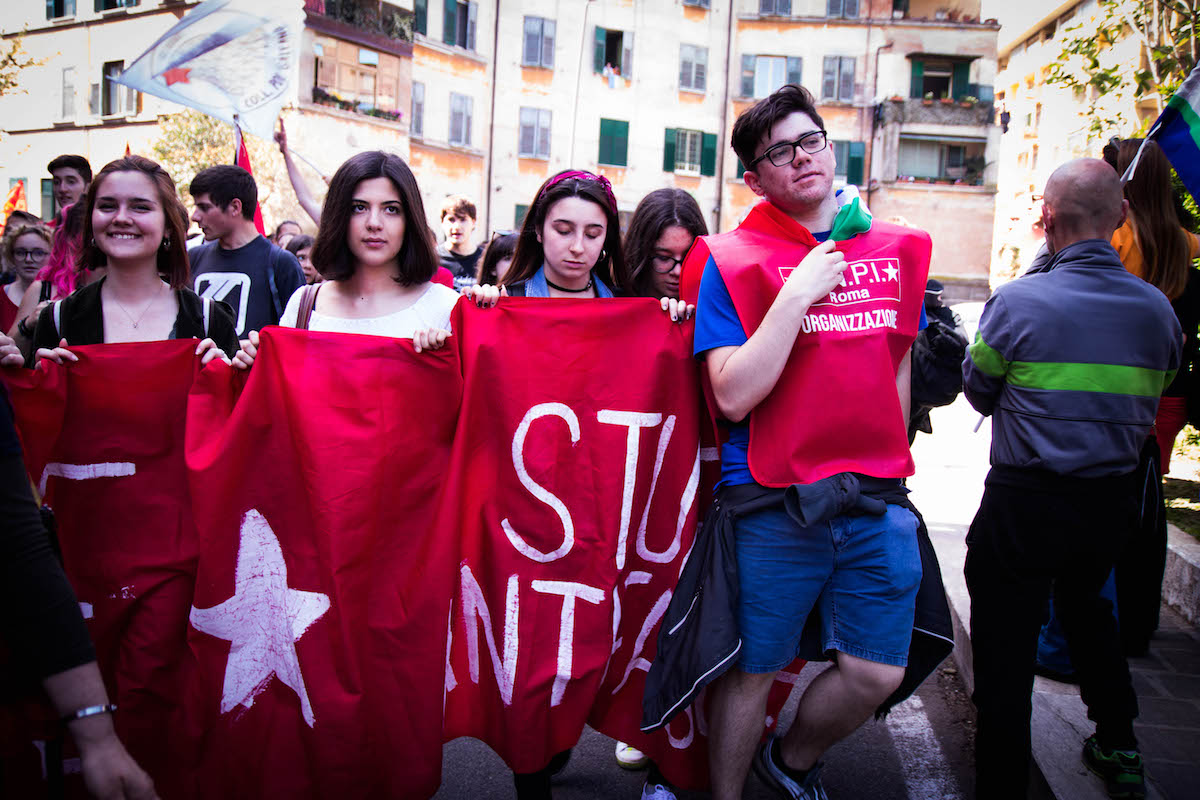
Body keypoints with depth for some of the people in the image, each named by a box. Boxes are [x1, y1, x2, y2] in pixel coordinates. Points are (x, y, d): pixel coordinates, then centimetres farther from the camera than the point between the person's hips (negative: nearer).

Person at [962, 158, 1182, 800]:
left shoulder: (1016, 302, -16)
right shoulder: (1157, 309, -1)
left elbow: (978, 391, -1)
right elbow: (1153, 398, 12)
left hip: (1023, 503, -5)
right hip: (1114, 499, 6)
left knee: (1006, 648, 6)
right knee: (1086, 605, 30)